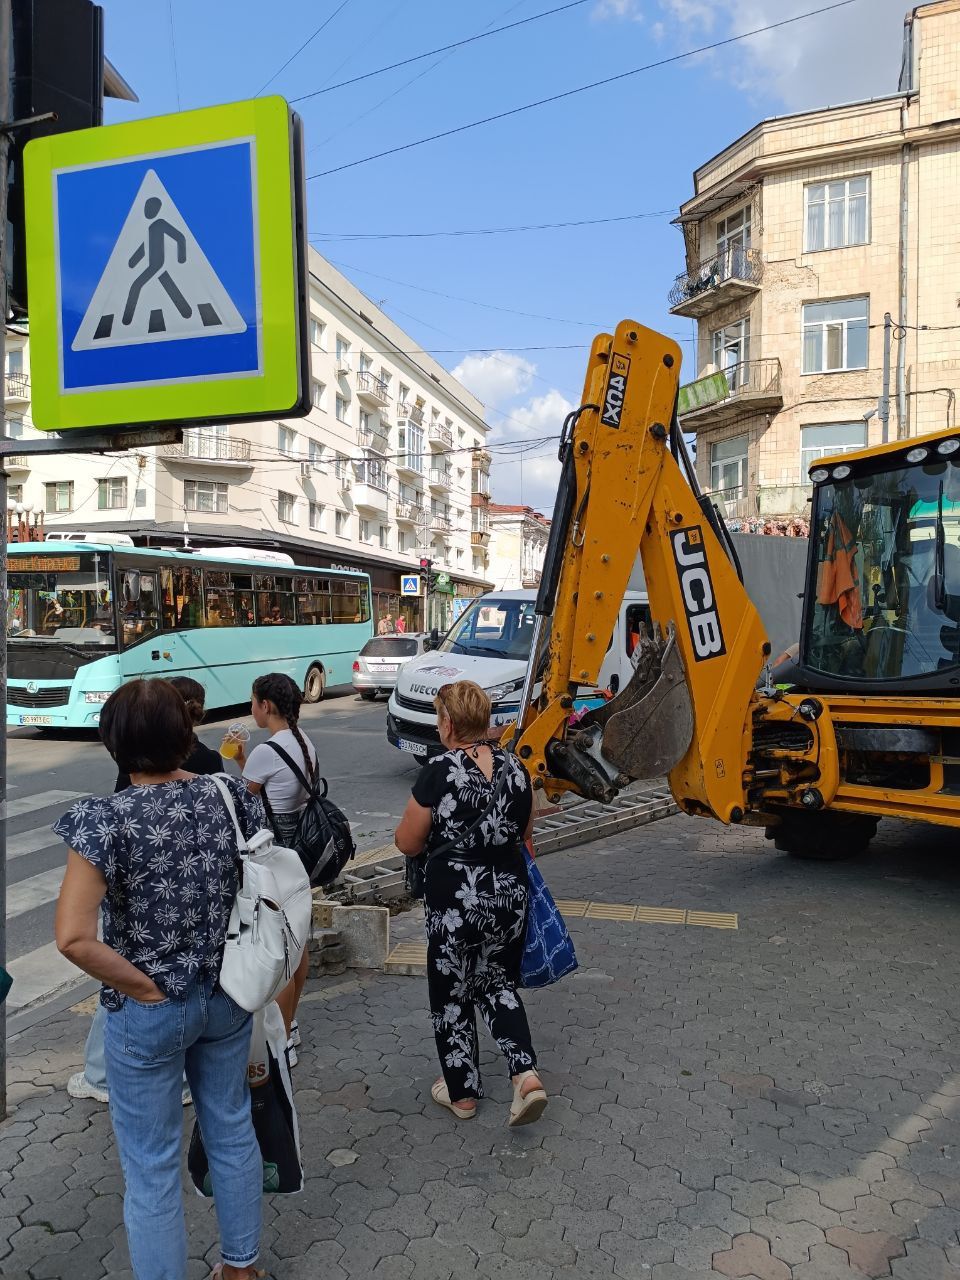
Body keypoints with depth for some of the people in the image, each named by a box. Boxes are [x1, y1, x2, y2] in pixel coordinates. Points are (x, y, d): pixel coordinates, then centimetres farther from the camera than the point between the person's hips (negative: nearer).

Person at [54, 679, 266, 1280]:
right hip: (227, 998, 5)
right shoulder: (232, 796, -8)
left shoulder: (106, 818, -21)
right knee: (233, 1131, 25)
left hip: (148, 1014, -5)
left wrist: (145, 989, -15)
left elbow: (74, 937, -26)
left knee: (152, 1170, 14)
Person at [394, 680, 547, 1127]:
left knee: (452, 996, 16)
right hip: (510, 896, 5)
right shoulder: (514, 766, -3)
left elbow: (407, 843, -11)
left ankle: (461, 1093, 30)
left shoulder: (439, 771, -19)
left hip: (454, 904, -5)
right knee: (499, 985, 23)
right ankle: (526, 1074, 10)